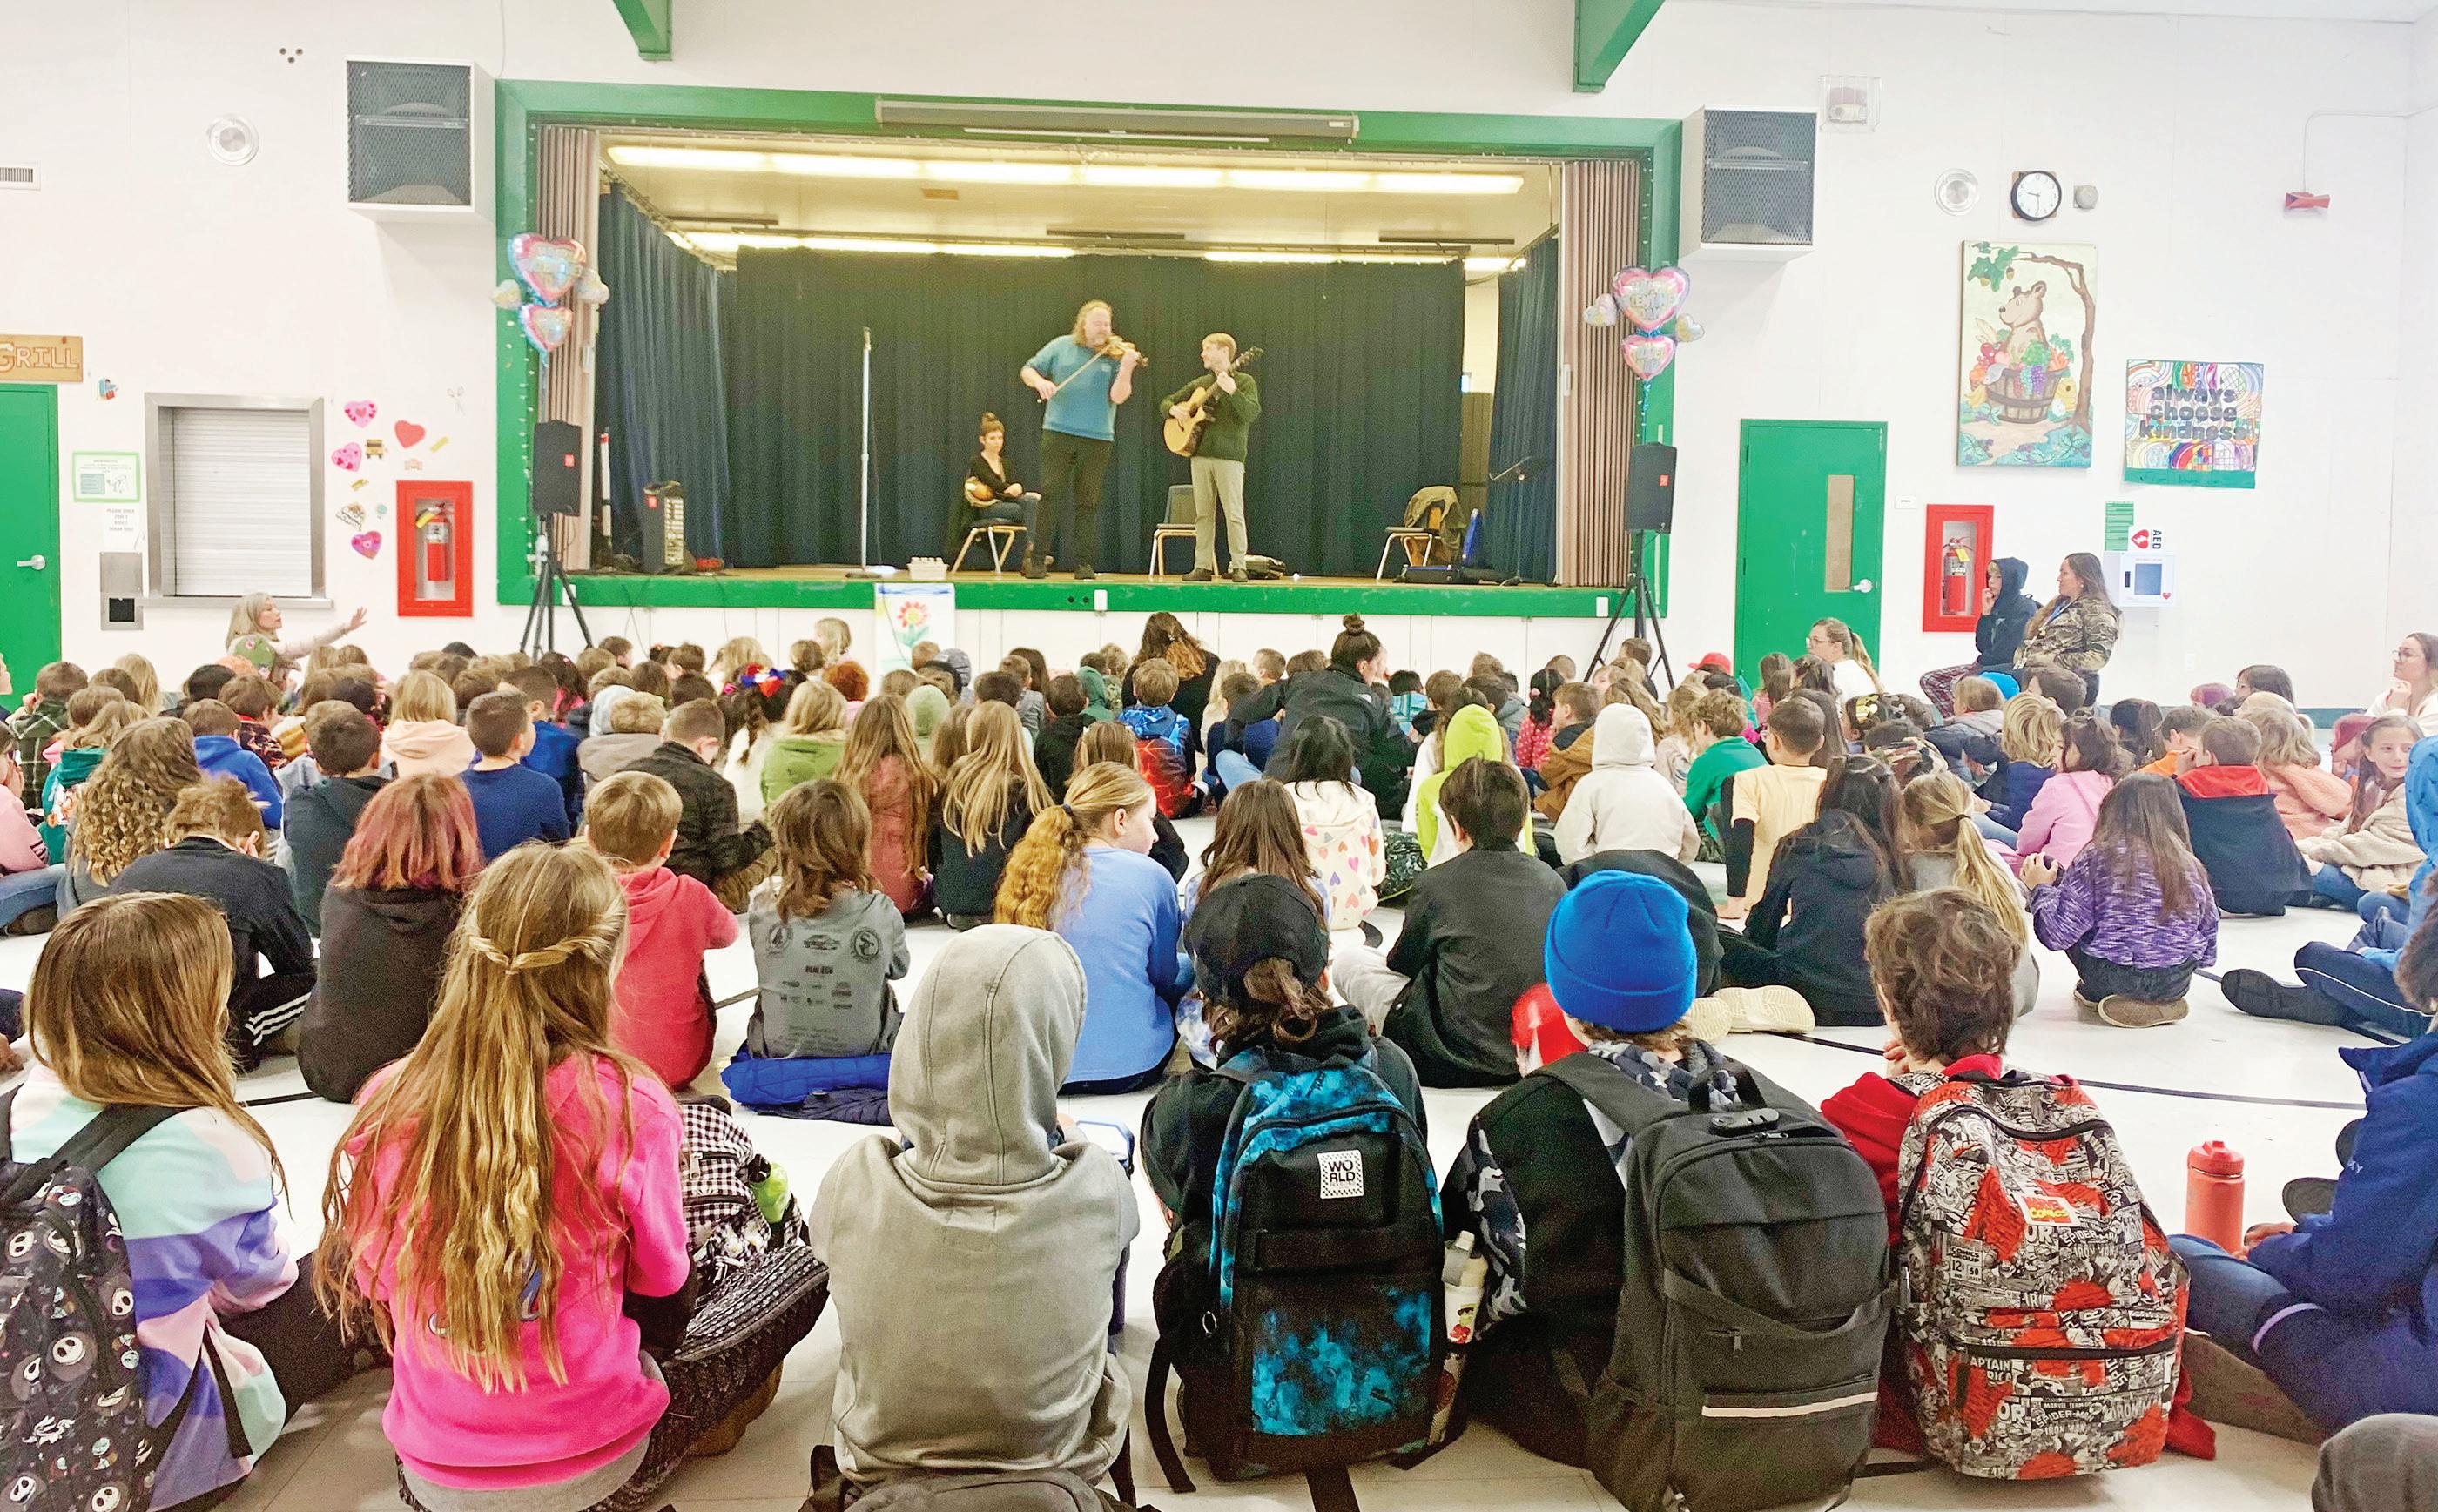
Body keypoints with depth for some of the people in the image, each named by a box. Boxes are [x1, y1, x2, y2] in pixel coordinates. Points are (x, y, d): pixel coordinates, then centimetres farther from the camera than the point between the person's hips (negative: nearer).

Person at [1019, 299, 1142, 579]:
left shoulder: (1116, 355, 2)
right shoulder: (1061, 346, 7)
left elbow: (1118, 396, -7)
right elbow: (1028, 370, 8)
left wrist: (1126, 368, -23)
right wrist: (1039, 381, -13)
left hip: (1098, 438, 0)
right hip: (1059, 431, 0)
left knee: (1087, 501, 4)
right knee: (1051, 493, -4)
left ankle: (1083, 562, 10)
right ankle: (1036, 552, 5)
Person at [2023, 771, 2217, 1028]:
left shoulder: (2098, 857, -10)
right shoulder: (2191, 866, 1)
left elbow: (2058, 933, -10)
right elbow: (2209, 934, 9)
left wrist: (2042, 889, 7)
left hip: (2115, 978, -4)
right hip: (2178, 983, 4)